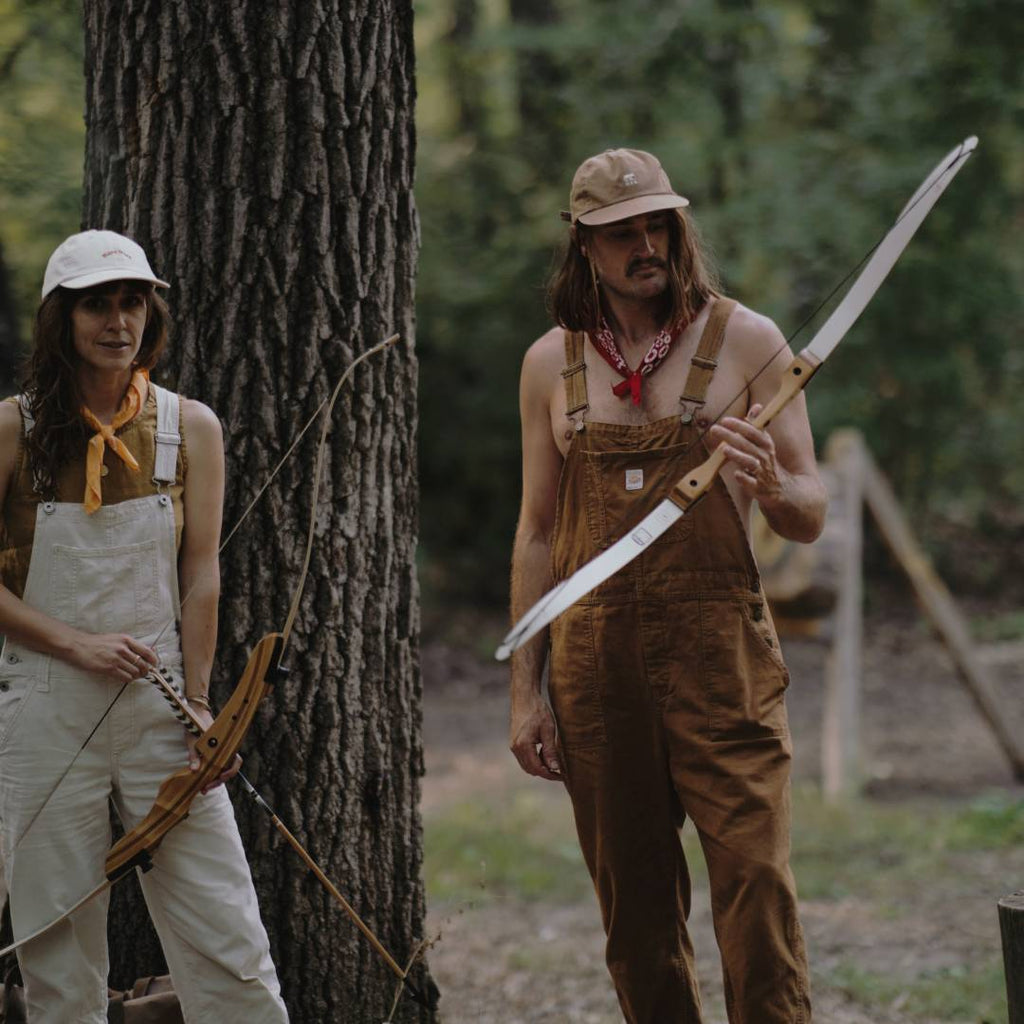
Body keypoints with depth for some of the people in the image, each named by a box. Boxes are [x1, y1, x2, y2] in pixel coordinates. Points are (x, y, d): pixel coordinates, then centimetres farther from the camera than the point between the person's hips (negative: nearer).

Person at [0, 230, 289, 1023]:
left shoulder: (190, 429, 5)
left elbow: (201, 577, 2)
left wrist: (197, 704, -5)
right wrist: (78, 644, -12)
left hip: (161, 699, 1)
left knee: (228, 943, -3)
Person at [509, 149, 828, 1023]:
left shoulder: (746, 342, 4)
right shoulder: (551, 363, 10)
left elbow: (812, 517, 6)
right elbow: (537, 535, 14)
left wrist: (772, 488, -18)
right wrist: (526, 692, 8)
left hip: (720, 653, -2)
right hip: (595, 655, 2)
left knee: (757, 893, -11)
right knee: (637, 911, 5)